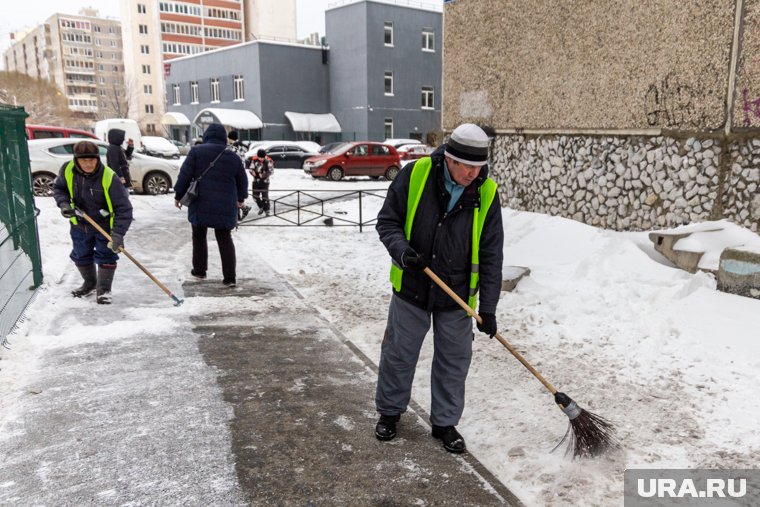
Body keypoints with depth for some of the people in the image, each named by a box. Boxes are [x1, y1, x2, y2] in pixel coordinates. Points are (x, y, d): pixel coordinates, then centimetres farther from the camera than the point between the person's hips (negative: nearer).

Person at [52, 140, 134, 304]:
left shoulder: (109, 177, -30)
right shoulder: (68, 170, -16)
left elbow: (123, 208, -29)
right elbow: (58, 188, 6)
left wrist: (118, 233, -35)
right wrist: (64, 203, -15)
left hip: (105, 225, -5)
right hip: (79, 224, 5)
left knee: (105, 256, 0)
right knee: (81, 256, 18)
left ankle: (103, 289, 19)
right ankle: (90, 283, 42)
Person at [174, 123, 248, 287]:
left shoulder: (196, 151, -2)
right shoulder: (233, 157, 6)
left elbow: (184, 175, -5)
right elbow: (242, 181, 14)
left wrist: (178, 195, 7)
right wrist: (241, 198, 31)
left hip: (201, 204, -2)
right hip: (225, 206, 2)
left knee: (199, 237, 17)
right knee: (225, 239, 8)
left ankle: (199, 270, 25)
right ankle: (229, 277, 3)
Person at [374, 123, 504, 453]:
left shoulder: (487, 194, -10)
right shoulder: (415, 174, -14)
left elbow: (491, 256, -7)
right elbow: (387, 222, -6)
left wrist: (488, 308, -9)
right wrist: (402, 251, -26)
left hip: (457, 296, 1)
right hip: (411, 289, -1)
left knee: (454, 360, 11)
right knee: (399, 354, 14)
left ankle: (445, 423, 31)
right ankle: (389, 411, 37)